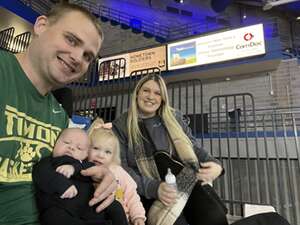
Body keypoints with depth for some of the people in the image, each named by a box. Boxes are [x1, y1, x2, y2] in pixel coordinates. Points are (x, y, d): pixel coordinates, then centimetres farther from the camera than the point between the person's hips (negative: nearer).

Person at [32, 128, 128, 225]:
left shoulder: (82, 164, 19)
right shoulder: (47, 162, 11)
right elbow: (41, 175, -10)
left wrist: (75, 168, -20)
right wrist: (62, 184, -27)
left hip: (89, 207, 3)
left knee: (115, 206, -8)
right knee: (53, 215, -33)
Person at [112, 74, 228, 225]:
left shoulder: (174, 117, 14)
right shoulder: (121, 126, 4)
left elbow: (194, 147, 17)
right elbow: (121, 168, -3)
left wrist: (215, 164, -3)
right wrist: (154, 188, -18)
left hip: (187, 181, 3)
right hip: (150, 193, -2)